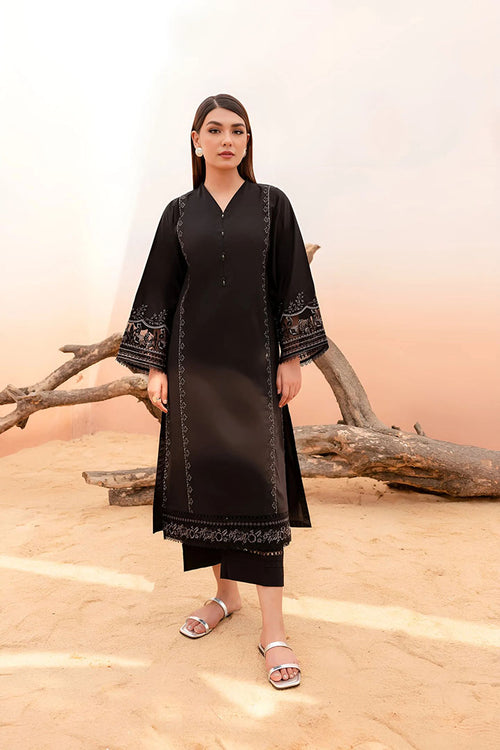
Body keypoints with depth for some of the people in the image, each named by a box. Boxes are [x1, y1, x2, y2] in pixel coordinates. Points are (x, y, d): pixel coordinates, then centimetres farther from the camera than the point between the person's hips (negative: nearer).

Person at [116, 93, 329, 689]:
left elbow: (291, 282, 2)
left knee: (258, 481, -6)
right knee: (204, 473, 7)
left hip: (253, 360, -2)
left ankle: (272, 628, -1)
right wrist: (153, 366, 0)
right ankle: (225, 593, 26)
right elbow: (159, 291, 7)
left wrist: (292, 358, -4)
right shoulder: (179, 213, 8)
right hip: (193, 360, 2)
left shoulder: (271, 203, 5)